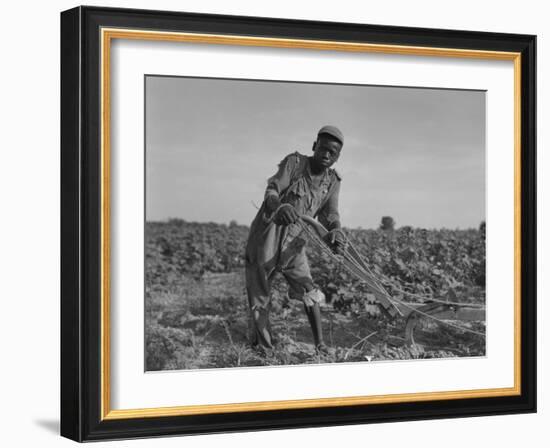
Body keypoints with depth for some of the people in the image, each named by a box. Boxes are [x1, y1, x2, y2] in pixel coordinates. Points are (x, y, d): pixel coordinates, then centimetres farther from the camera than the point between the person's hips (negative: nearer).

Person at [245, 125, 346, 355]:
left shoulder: (332, 181, 1)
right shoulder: (294, 163, -12)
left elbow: (329, 214, -8)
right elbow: (271, 192, -24)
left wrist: (335, 231, -32)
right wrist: (279, 206, -48)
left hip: (294, 241, 3)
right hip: (266, 235, -3)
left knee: (309, 292, -7)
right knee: (259, 295, 4)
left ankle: (320, 345, -3)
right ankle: (262, 348, 17)